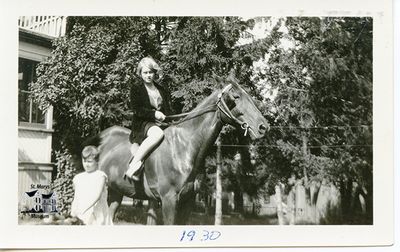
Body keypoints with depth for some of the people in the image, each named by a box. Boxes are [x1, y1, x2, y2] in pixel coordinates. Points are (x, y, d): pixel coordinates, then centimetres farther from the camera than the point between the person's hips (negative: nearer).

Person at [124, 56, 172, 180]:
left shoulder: (161, 87, 18)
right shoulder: (136, 87, 1)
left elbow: (167, 108, 23)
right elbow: (136, 109, -8)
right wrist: (154, 113, -16)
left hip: (161, 123, 8)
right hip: (143, 123, -8)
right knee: (158, 134, -38)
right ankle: (134, 164, -39)